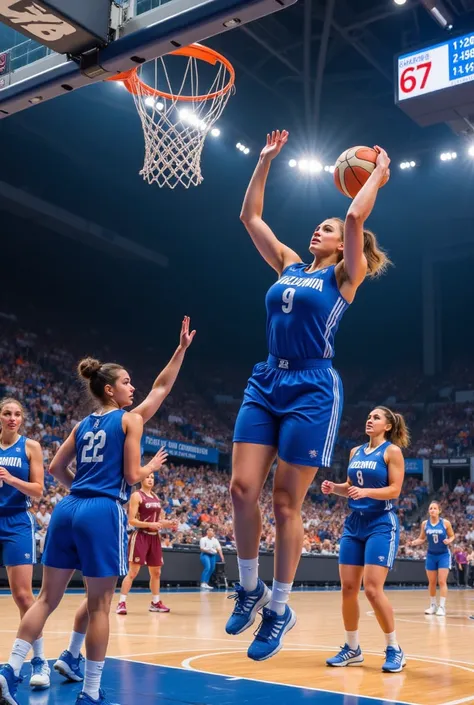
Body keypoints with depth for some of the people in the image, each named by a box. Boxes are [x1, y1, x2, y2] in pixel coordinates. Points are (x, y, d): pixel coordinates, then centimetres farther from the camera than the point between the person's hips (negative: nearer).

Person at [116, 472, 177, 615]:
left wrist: (167, 524, 2)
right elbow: (131, 520, -15)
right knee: (132, 572, -9)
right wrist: (150, 525, -24)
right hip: (140, 536, -7)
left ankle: (155, 603, 25)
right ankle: (122, 603, -4)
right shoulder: (136, 496, -9)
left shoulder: (156, 497, 14)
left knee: (156, 572, 13)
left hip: (154, 537, 8)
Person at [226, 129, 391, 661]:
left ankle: (279, 608, 14)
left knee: (285, 503, -2)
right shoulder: (288, 266, 17)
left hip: (311, 391, -5)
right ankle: (249, 588, 16)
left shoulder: (343, 276, 2)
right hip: (265, 384, 5)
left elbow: (355, 217, -13)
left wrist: (378, 175, 3)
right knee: (242, 488, -4)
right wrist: (265, 161, 21)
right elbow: (250, 216, 19)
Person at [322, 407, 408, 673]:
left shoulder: (392, 451, -6)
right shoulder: (355, 452, 12)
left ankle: (394, 650, 2)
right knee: (348, 588, 5)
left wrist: (366, 492, -28)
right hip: (354, 524, 6)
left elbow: (394, 490, -13)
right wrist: (334, 487, -1)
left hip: (381, 525, -6)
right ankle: (352, 649, 19)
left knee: (372, 589, -14)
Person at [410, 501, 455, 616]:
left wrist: (449, 541, -21)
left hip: (443, 555, -3)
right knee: (431, 582, 8)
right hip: (431, 555, 3)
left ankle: (442, 607, -5)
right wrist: (413, 542, -13)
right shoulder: (425, 523, -3)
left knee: (442, 581, -9)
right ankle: (433, 605, 20)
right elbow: (422, 539, 6)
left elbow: (452, 536, 1)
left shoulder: (445, 523, -11)